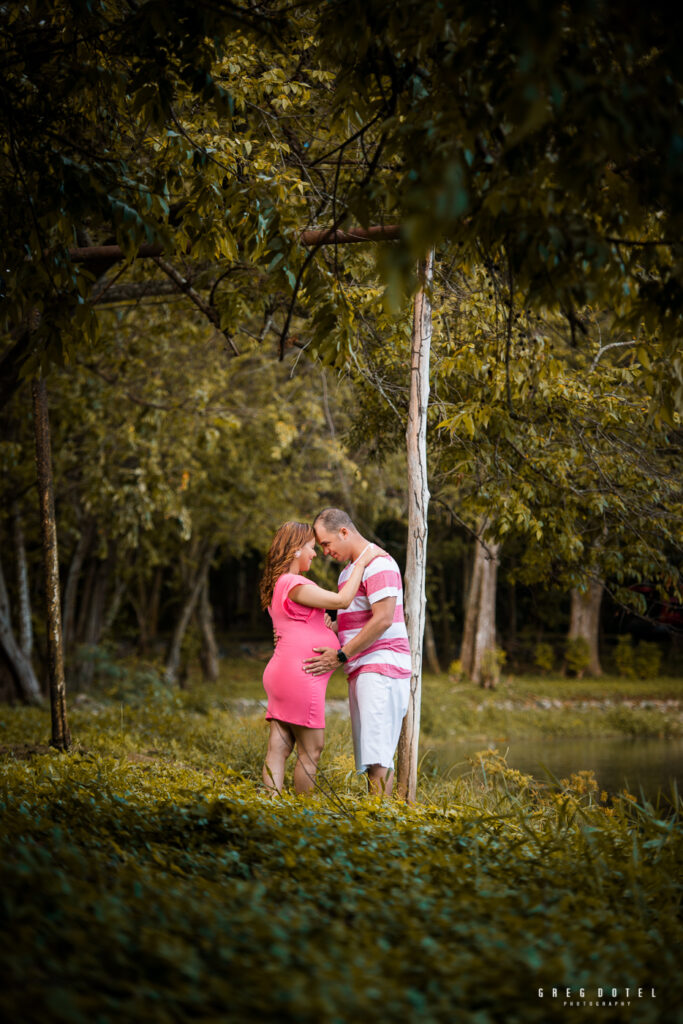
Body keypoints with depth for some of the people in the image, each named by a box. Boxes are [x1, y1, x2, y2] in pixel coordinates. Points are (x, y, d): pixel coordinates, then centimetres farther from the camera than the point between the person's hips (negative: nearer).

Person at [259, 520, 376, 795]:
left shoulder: (279, 585, 18)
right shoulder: (293, 585, -14)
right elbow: (341, 600, -15)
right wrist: (361, 563, -7)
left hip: (282, 674, 10)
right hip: (298, 676, -10)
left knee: (278, 748, 3)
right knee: (311, 749, -2)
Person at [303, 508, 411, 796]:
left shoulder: (378, 564, -10)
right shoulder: (348, 572, 22)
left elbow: (383, 619, -19)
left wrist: (341, 655, -17)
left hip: (382, 667, -10)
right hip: (362, 671, 10)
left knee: (377, 752, -15)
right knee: (369, 753, 5)